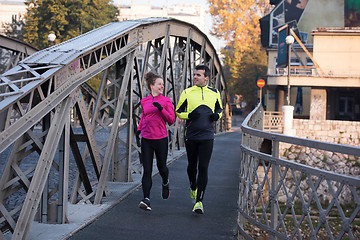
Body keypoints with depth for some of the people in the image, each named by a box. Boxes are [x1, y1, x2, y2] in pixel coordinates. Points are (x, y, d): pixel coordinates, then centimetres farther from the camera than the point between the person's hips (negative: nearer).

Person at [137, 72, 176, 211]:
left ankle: (165, 184, 46)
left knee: (161, 167, 12)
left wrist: (161, 109, -18)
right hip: (146, 139, 1)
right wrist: (139, 128, 13)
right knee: (147, 170, -6)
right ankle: (146, 199, -11)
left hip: (161, 139, -1)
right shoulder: (144, 101, 8)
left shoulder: (166, 101, 1)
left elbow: (171, 120, -5)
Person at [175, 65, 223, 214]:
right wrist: (189, 115, -12)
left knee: (203, 168, -9)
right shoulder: (187, 93, 1)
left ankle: (199, 201, -9)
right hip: (190, 136, 1)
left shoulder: (215, 93, 6)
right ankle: (193, 188, 42)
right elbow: (178, 111, 8)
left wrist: (217, 115, -1)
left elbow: (219, 108, 22)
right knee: (192, 166, 13)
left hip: (207, 136, -1)